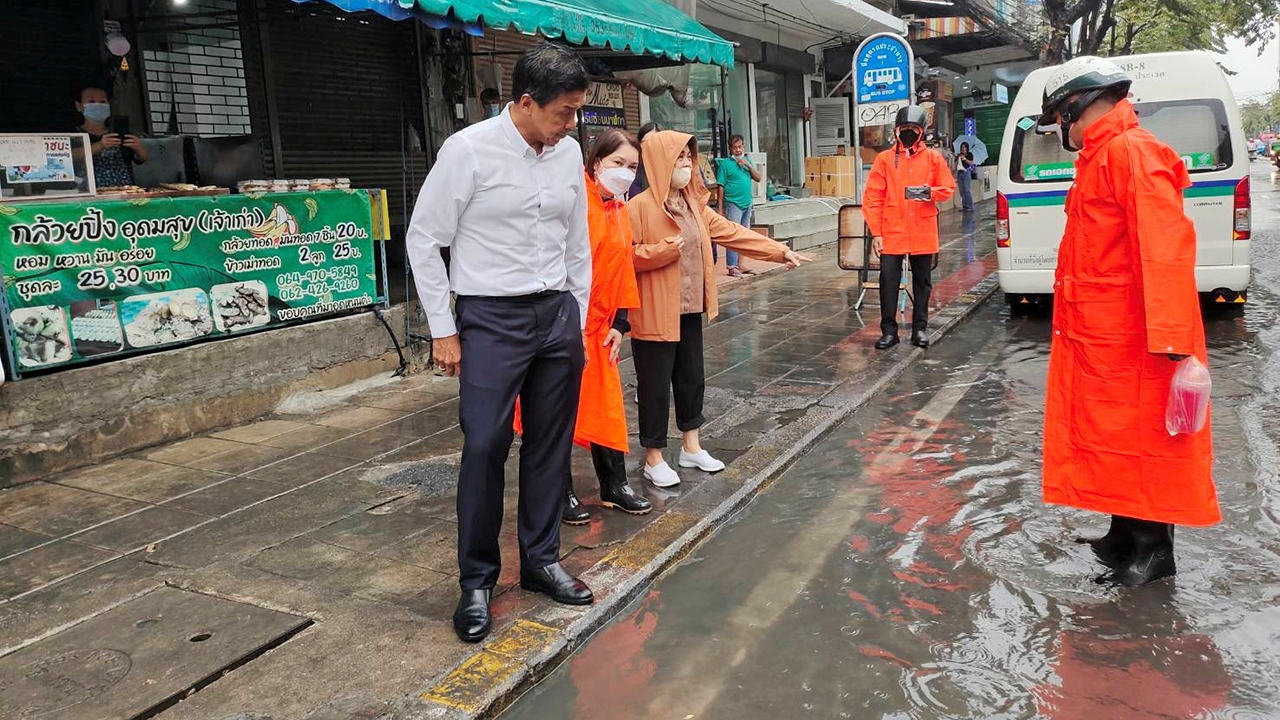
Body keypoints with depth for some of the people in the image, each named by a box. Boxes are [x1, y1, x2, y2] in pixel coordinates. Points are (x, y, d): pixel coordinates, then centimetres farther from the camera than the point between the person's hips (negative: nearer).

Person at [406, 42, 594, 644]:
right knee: (484, 449, -4)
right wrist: (442, 330, -5)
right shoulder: (469, 150, -11)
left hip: (558, 315, 5)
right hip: (491, 319, -5)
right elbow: (423, 238, -5)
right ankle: (477, 581, 14)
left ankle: (541, 560, 27)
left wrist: (578, 319, 15)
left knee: (551, 446, 10)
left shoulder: (569, 153, 4)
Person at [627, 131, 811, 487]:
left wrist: (780, 251, 4)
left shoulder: (694, 204, 9)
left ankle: (691, 446, 32)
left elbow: (732, 233, 8)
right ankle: (653, 458, 16)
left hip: (690, 309, 8)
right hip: (655, 314, -8)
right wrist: (666, 249, -22)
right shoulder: (639, 207, -14)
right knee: (655, 386, 3)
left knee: (692, 377, 17)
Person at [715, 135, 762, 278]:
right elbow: (721, 187, -7)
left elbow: (758, 178, 8)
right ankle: (732, 266, -8)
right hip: (733, 204, -7)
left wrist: (748, 165, -6)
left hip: (747, 204, 7)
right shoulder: (725, 163, -5)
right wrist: (721, 208, -10)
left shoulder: (747, 161, 13)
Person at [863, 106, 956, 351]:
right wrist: (876, 232, -7)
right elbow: (873, 198, -1)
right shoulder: (884, 159, 2)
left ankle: (920, 327, 20)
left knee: (922, 281, 9)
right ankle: (889, 330, 5)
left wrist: (930, 192, -16)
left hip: (923, 233, 1)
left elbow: (949, 188, 7)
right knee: (888, 280, -3)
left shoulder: (933, 157, 4)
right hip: (892, 232, -1)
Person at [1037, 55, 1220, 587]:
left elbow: (1163, 249, -26)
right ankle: (1124, 539, 31)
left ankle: (1153, 552, 17)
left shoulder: (1131, 151, -17)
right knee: (1113, 440, 17)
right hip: (1097, 338, 9)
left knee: (1142, 442, 3)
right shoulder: (1100, 156, 14)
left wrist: (1171, 340, -31)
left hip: (1128, 343, -9)